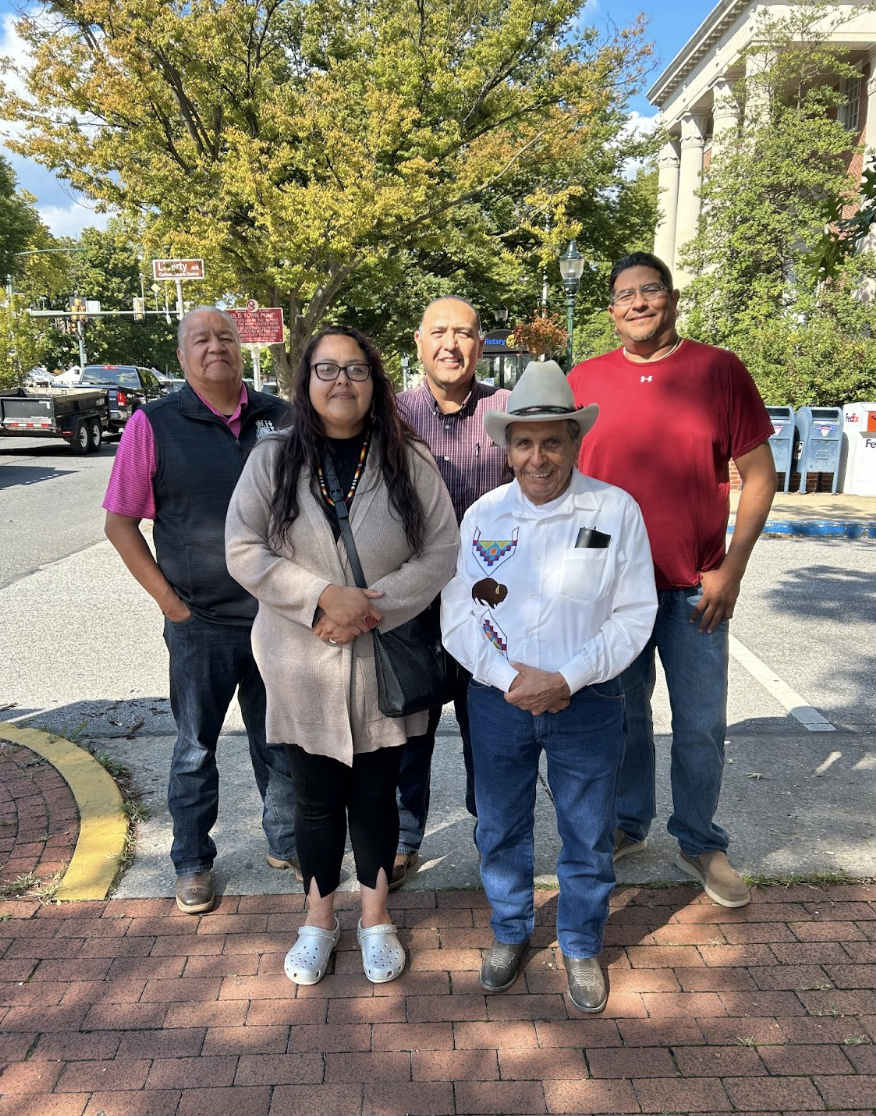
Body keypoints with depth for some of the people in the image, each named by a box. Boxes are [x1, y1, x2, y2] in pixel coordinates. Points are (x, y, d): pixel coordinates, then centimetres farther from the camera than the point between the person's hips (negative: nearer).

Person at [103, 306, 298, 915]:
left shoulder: (280, 418, 3)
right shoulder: (155, 424, -4)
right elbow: (121, 521, -1)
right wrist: (168, 600, -6)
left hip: (278, 615, 2)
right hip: (200, 623, -2)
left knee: (281, 743, 16)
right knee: (196, 750, 12)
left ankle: (287, 842, 36)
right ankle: (193, 863, 31)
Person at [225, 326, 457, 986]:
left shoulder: (410, 461, -3)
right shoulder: (273, 459, -2)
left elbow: (442, 551, -6)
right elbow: (244, 550, -7)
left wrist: (375, 608, -17)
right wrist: (324, 597, -19)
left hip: (384, 662, 0)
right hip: (302, 666, 1)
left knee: (376, 794, 13)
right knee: (316, 797, 14)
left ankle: (376, 918, 36)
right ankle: (319, 919, 37)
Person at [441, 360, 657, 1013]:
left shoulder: (617, 511, -7)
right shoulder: (483, 515, -2)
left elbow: (634, 615, -8)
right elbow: (457, 615, -2)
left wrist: (566, 679, -17)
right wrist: (512, 678, -15)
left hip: (588, 704, -1)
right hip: (497, 700, 2)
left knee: (588, 835, 14)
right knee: (501, 829, 17)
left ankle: (582, 946, 40)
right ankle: (510, 932, 44)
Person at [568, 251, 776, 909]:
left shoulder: (720, 371, -2)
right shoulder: (584, 381, 2)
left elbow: (759, 474, 0)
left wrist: (731, 569, -7)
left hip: (696, 589, -1)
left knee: (701, 726, 8)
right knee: (623, 718, 15)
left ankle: (701, 843, 29)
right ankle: (629, 825, 35)